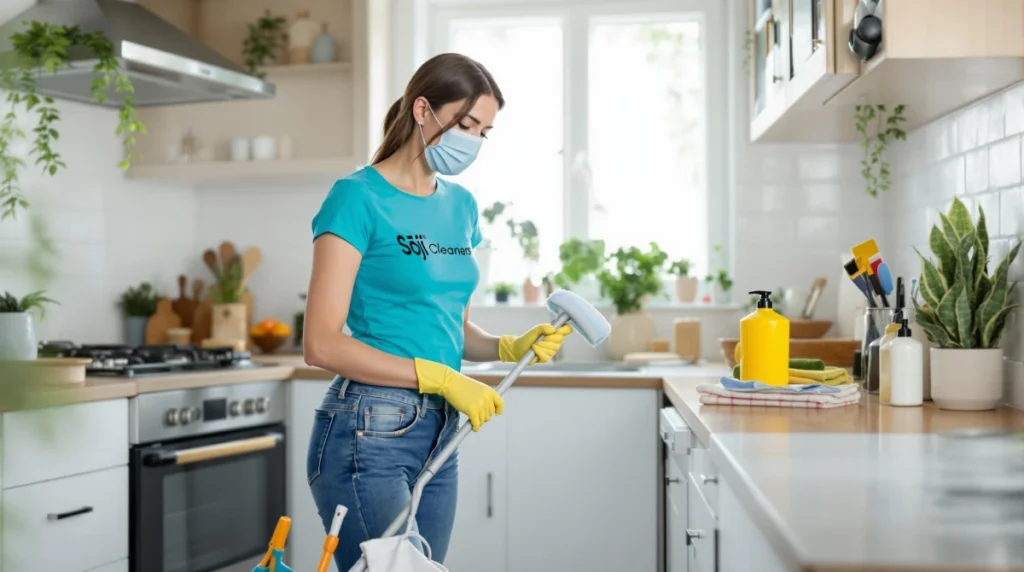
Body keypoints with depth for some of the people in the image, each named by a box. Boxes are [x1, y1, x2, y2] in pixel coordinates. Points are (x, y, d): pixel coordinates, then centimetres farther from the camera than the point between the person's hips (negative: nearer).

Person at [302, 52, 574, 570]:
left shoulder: (460, 207, 12)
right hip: (370, 431, -8)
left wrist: (509, 347, 0)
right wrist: (441, 377, -19)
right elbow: (321, 343, -16)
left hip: (439, 435, 8)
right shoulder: (358, 198, -10)